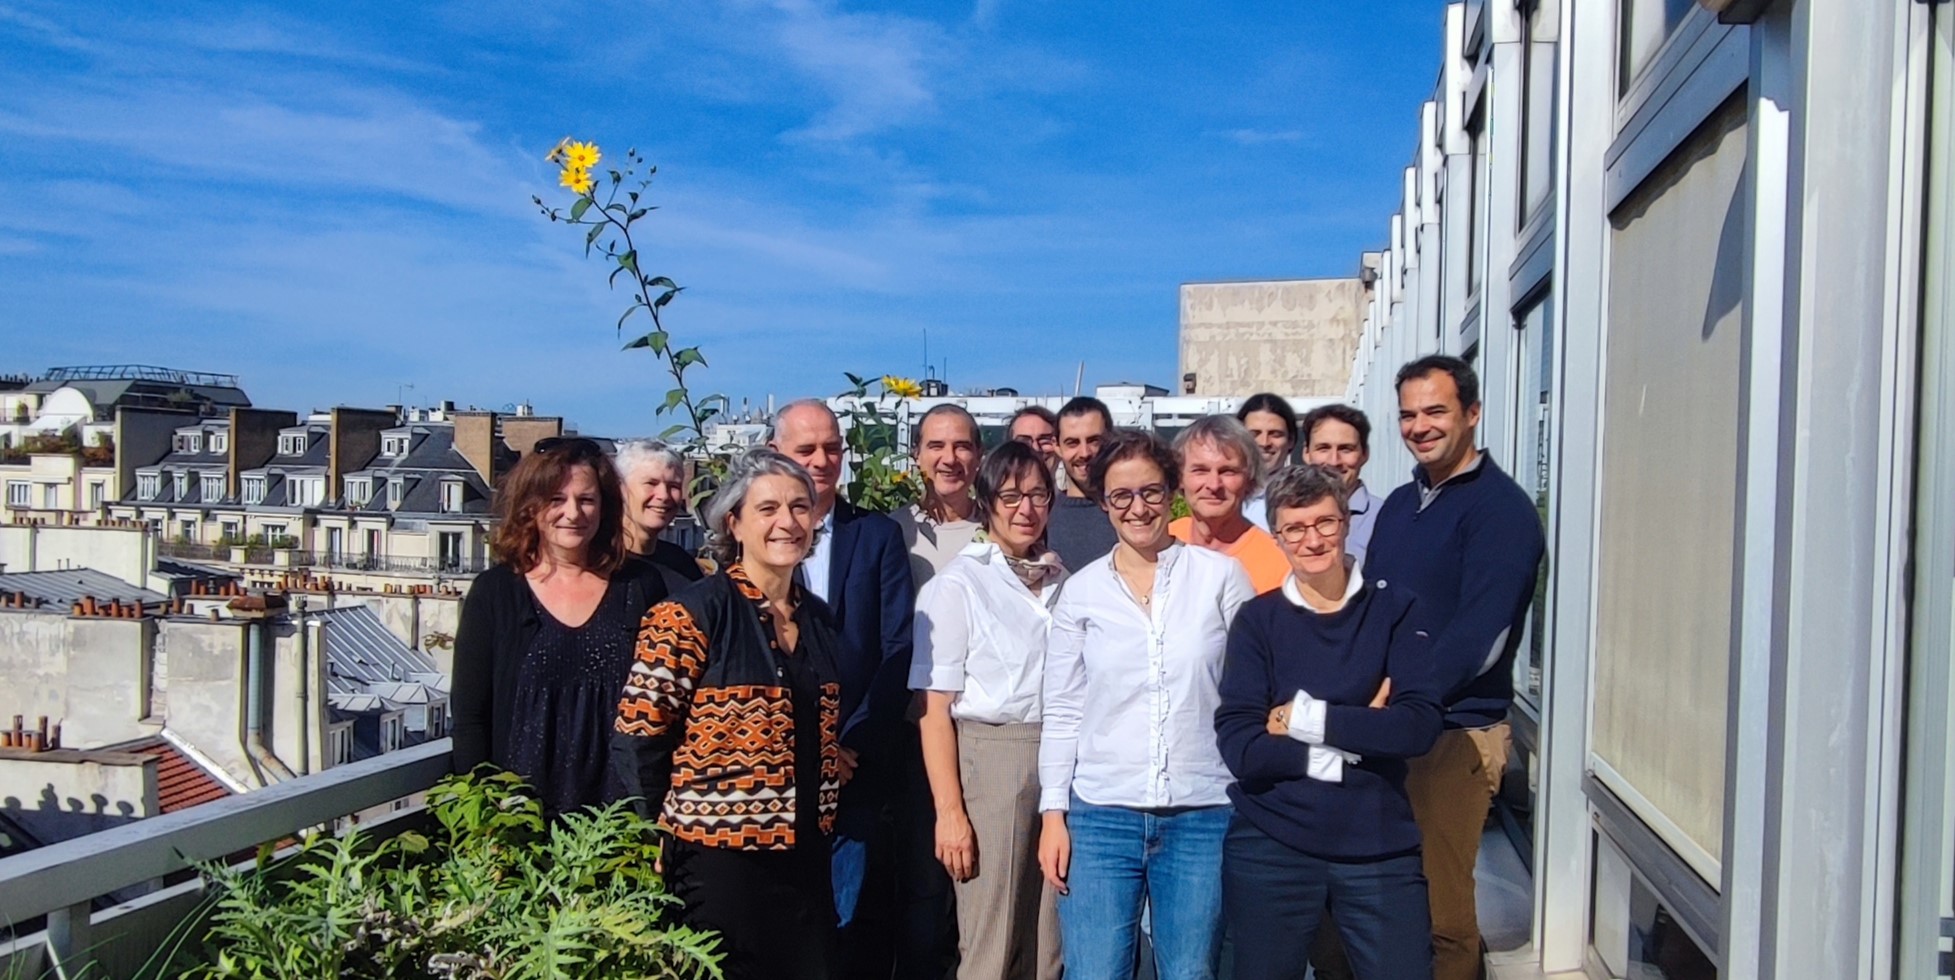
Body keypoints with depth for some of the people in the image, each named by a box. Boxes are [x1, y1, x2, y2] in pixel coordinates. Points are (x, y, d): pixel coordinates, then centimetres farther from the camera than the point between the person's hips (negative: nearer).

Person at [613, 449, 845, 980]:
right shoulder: (692, 613, -12)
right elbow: (638, 735, -12)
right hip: (717, 859, -6)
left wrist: (826, 815, 11)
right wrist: (659, 838, -7)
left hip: (805, 856, 6)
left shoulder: (817, 618, 9)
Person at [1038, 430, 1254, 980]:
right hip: (1100, 815, 1)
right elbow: (1061, 711, 7)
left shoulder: (1221, 576, 1)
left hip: (1204, 816, 0)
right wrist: (1053, 813, 1)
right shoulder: (1081, 590, 5)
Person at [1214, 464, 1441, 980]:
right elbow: (1239, 748, -12)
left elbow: (1418, 726, -13)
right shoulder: (1257, 620, -2)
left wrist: (1307, 718, -15)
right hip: (1270, 846, 0)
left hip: (1379, 846, 0)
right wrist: (1360, 736, -15)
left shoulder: (1397, 610, 0)